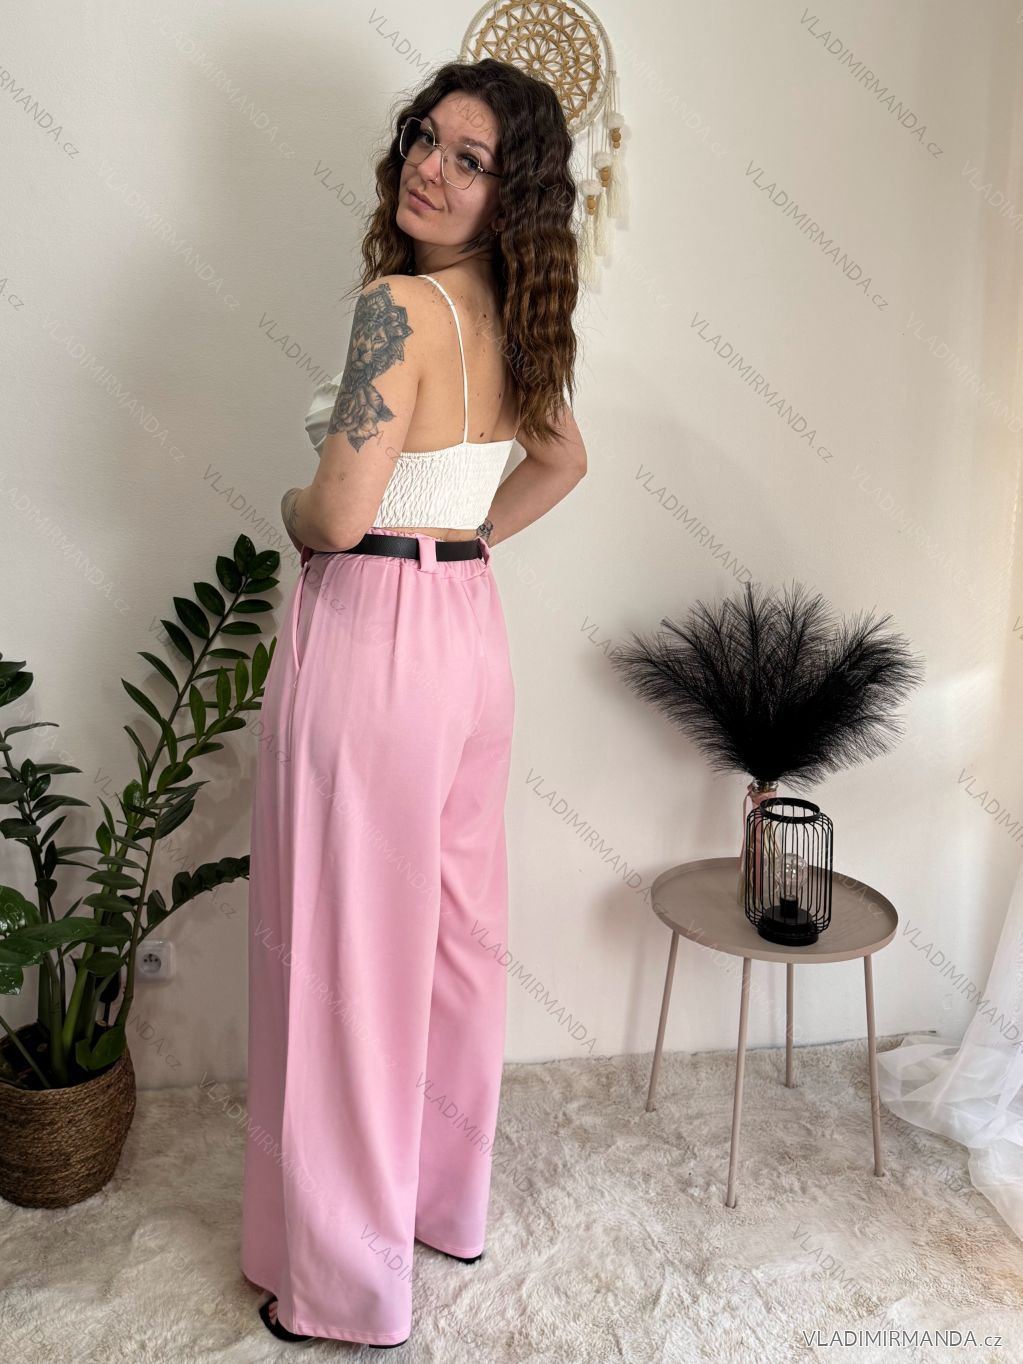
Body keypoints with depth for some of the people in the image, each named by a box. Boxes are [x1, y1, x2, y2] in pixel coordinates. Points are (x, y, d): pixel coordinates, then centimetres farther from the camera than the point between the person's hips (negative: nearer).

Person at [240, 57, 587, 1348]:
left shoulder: (399, 306, -17)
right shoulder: (506, 314, 8)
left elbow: (338, 516, -23)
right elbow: (563, 460, 23)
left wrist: (295, 509, 0)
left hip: (369, 640, -8)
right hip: (469, 635, 9)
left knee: (348, 953, 5)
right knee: (453, 935, 19)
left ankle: (347, 1280, 25)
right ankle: (450, 1200, 41)